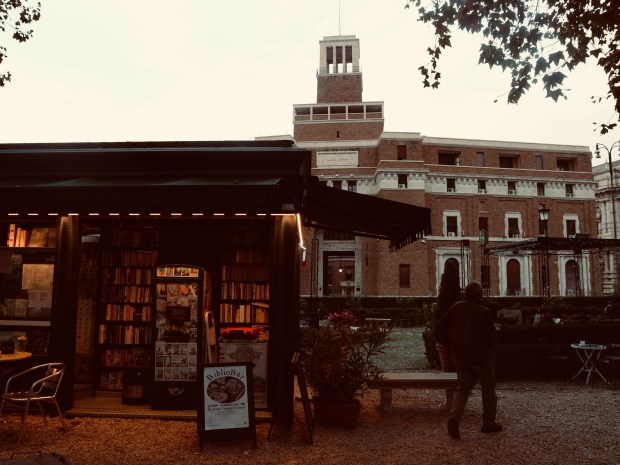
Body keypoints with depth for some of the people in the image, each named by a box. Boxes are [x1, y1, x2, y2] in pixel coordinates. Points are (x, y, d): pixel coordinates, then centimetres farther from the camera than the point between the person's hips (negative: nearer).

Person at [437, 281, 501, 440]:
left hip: (461, 357, 4)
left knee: (462, 389, 7)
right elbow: (490, 337, -16)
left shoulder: (455, 308, 2)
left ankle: (454, 417, -16)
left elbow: (441, 329, 4)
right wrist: (490, 352, 5)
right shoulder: (484, 312, -12)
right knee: (488, 389, 14)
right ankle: (489, 423, 22)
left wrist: (452, 347, 12)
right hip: (482, 357, -4)